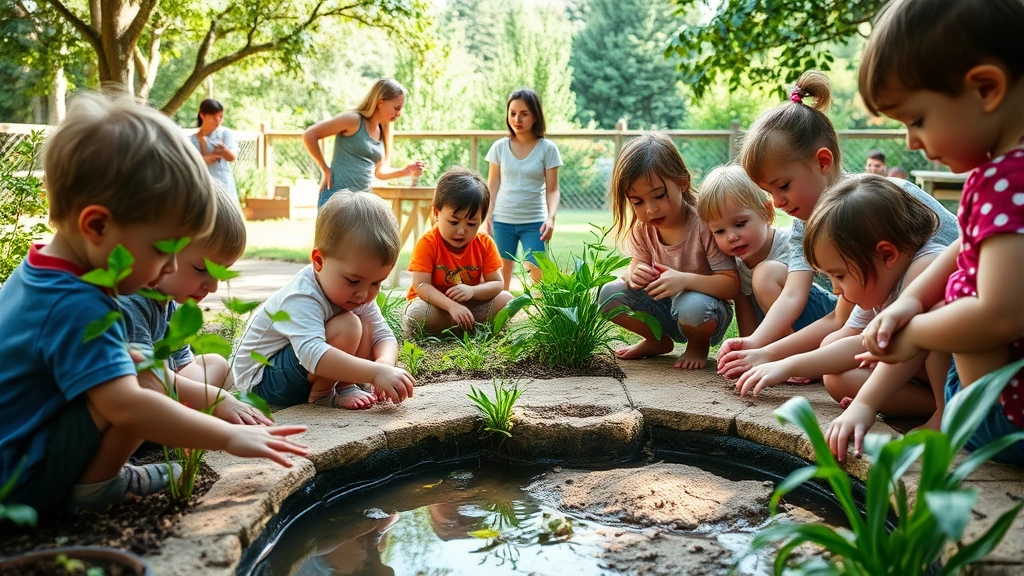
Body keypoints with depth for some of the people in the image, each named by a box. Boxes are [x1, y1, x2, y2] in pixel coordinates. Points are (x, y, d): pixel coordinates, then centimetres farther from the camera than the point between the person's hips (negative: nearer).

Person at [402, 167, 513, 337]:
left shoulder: (485, 244, -8)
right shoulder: (428, 243, -18)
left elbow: (496, 283, -9)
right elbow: (421, 286, -24)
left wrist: (472, 291, -31)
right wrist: (452, 306, -39)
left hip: (470, 303, 3)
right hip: (436, 303, -3)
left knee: (506, 299, -15)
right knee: (417, 314, -36)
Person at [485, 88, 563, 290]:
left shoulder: (547, 148, -3)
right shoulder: (499, 147, 2)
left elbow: (552, 189, -4)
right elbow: (493, 185, 7)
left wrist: (551, 217, -19)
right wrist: (487, 216, -3)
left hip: (534, 222, -2)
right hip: (502, 220, 2)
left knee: (539, 276, -8)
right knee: (501, 276, 5)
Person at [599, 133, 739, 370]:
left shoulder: (705, 224, -22)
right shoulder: (642, 229, -5)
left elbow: (732, 284, -24)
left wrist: (685, 280, -40)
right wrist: (634, 275, -27)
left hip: (705, 314, -5)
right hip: (664, 309, 5)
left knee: (693, 305, -39)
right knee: (610, 293, -14)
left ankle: (699, 344, -2)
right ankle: (658, 341, 10)